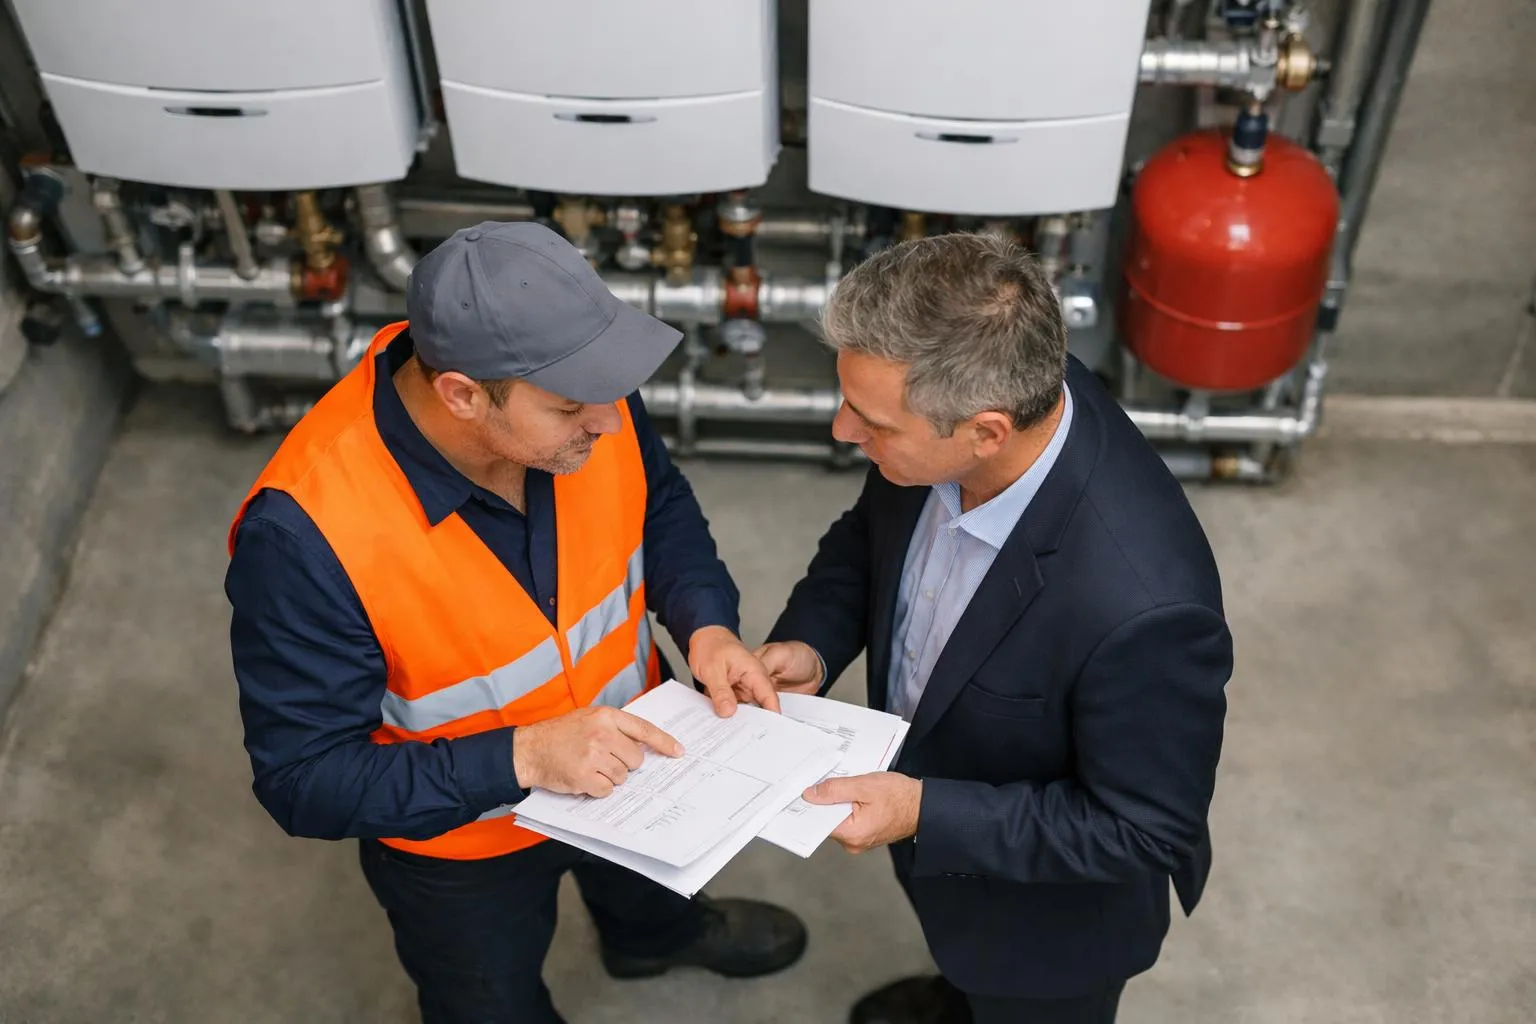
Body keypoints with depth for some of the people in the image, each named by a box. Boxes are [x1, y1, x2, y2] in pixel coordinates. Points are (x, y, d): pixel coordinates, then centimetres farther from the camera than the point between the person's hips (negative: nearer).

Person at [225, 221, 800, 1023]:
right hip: (462, 842, -4)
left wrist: (704, 621, -22)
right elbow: (305, 780, -30)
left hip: (623, 750, 5)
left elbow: (659, 504, -5)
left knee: (646, 865, 38)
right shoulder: (307, 533, -40)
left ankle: (654, 934, 73)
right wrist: (521, 758, -41)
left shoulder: (574, 387, -26)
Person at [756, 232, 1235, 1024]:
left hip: (1047, 908, -6)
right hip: (932, 786, 6)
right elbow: (873, 526, -4)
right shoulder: (970, 400, -25)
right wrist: (813, 641, -20)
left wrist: (924, 813, -33)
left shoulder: (1140, 605, -45)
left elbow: (1144, 830, -28)